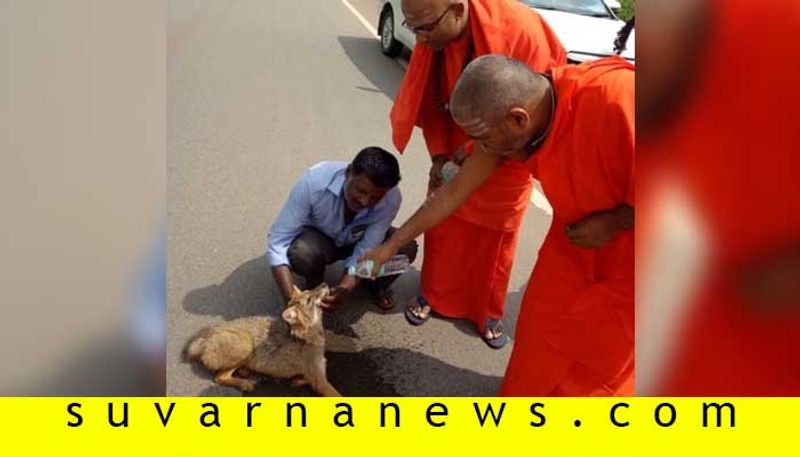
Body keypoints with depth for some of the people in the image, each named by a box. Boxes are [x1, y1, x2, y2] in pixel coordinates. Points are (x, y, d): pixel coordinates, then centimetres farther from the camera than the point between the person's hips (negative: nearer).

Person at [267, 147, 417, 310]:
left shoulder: (391, 198, -31)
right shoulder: (313, 182, -36)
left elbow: (366, 252, -28)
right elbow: (279, 240, -33)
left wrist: (344, 288, -47)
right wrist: (293, 300, -43)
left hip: (360, 241, 2)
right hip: (318, 238, -1)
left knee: (406, 248, -25)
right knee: (300, 253, -35)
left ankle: (375, 285, 8)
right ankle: (315, 287, 1)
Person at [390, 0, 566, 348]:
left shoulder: (520, 28, -30)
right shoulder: (431, 38, -16)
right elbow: (430, 103, -4)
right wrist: (438, 155, -15)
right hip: (455, 152, 4)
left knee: (496, 238, 9)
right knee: (442, 227, 11)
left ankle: (488, 312, 30)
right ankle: (433, 296, 35)